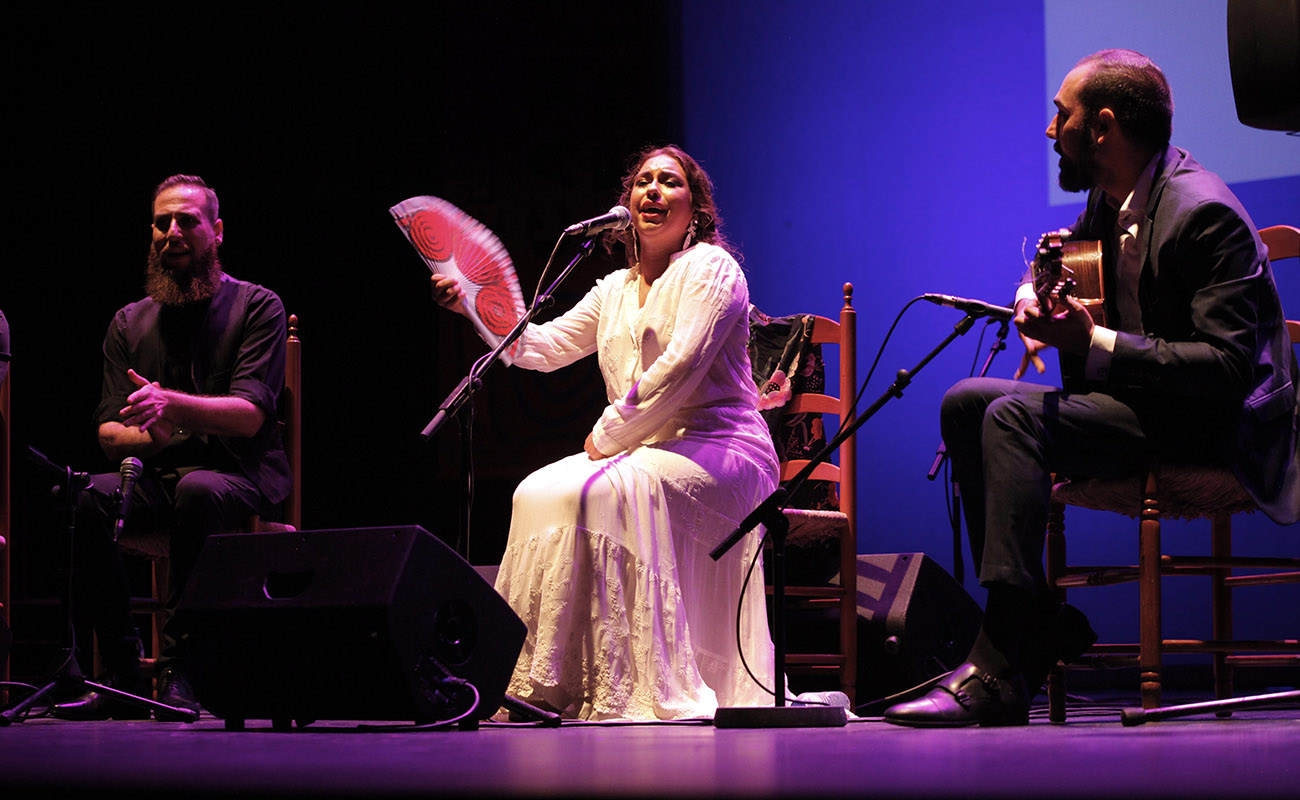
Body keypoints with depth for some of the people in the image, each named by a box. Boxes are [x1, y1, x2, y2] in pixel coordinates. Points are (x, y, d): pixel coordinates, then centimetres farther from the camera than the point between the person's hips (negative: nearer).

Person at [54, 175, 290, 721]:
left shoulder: (256, 307, 4)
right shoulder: (131, 322, 16)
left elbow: (250, 414, -10)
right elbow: (109, 433, 9)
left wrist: (173, 405, -28)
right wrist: (149, 435, -16)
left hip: (239, 474, -4)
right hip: (156, 475, 4)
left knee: (199, 491, -39)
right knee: (86, 498, -29)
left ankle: (182, 672, -31)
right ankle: (123, 675, -24)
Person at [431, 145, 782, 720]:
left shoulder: (709, 267, -3)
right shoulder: (615, 290, 20)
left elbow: (680, 369, -15)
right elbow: (544, 347, 15)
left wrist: (608, 435, -13)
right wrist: (478, 304, 2)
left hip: (718, 451, -7)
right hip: (642, 451, 7)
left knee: (608, 493, -33)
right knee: (539, 493, -17)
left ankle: (640, 691, -33)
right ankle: (551, 686, -20)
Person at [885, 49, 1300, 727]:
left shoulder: (1204, 213, -20)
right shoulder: (1109, 198, 8)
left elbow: (1227, 367, -26)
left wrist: (1093, 342, -29)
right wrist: (1038, 296, 4)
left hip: (1210, 424, -10)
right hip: (1133, 398, 10)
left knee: (1014, 416, -27)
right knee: (965, 404, 0)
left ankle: (1000, 666, -32)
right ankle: (1041, 623, -4)